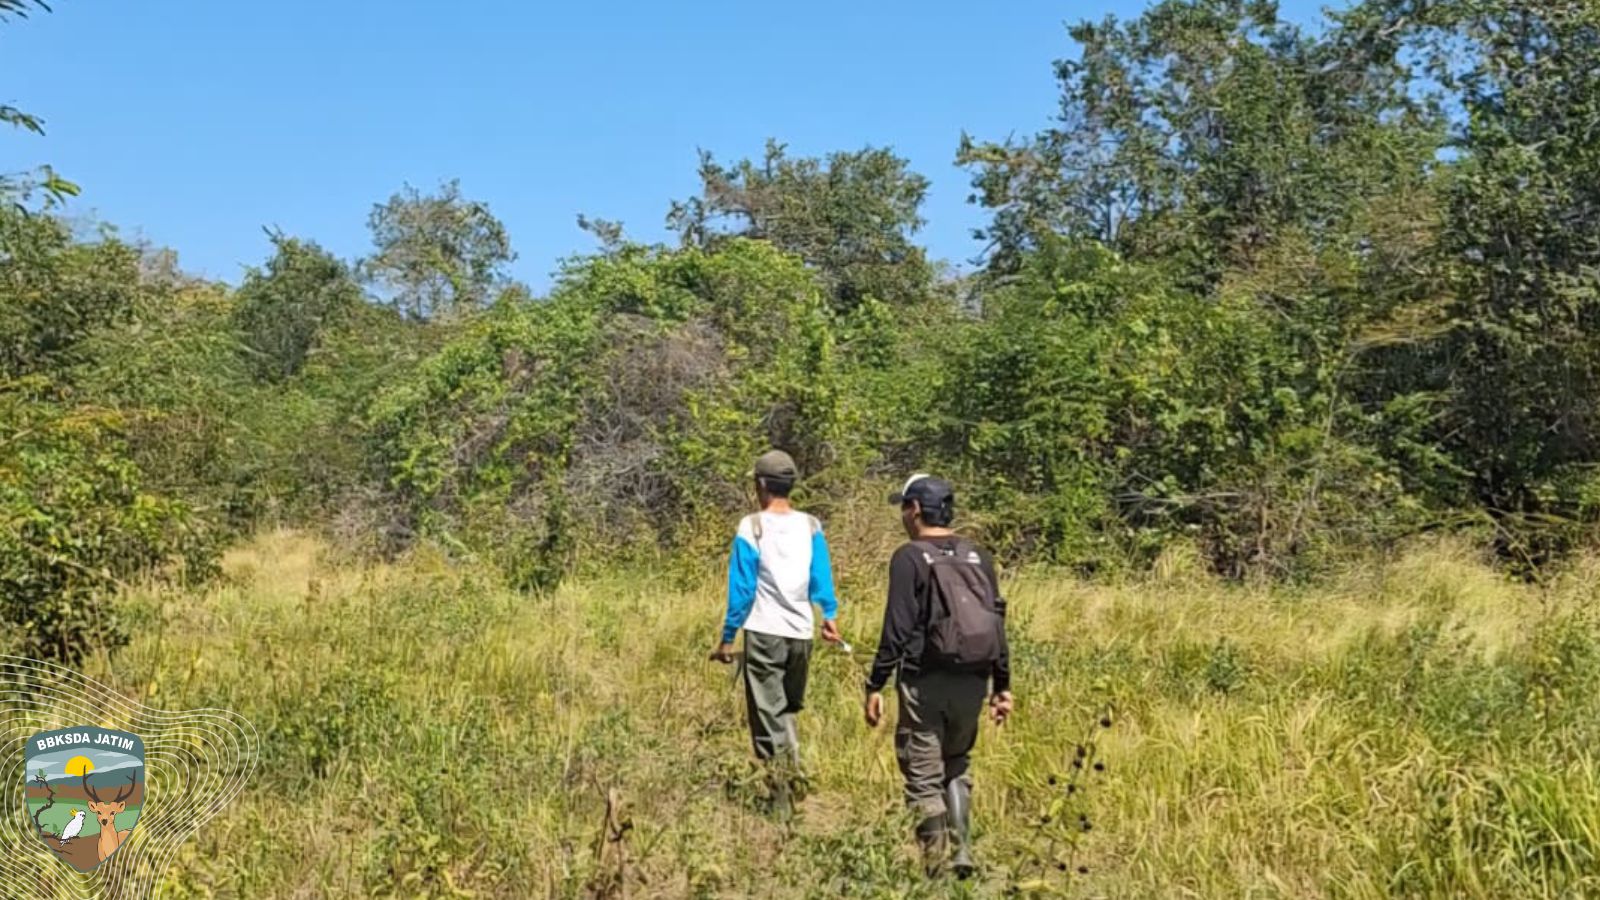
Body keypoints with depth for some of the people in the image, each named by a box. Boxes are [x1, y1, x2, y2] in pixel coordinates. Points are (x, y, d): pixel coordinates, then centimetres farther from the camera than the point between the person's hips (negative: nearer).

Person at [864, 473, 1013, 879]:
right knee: (956, 765, 22)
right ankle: (963, 851, 13)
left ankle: (937, 865, 6)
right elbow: (997, 622, 8)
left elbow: (897, 628, -13)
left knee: (924, 775, 5)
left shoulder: (910, 557, -7)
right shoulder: (978, 556, 8)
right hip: (973, 680, 5)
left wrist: (875, 686, -8)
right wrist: (1002, 685, 14)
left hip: (926, 681, -5)